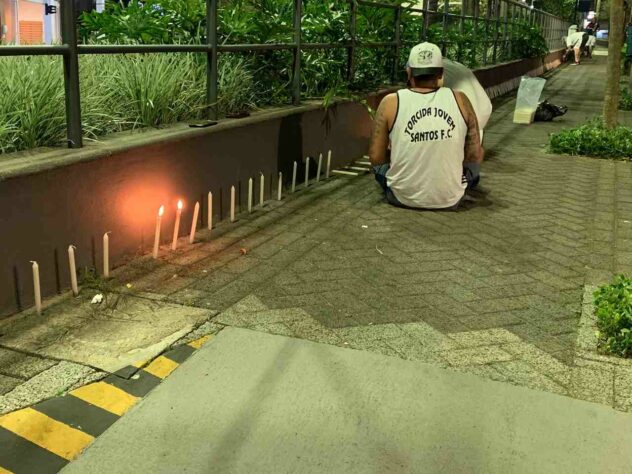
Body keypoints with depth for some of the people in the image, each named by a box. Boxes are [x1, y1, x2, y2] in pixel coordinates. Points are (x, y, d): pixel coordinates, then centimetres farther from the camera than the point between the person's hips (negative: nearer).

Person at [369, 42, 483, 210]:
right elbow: (475, 156, -2)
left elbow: (376, 158, -6)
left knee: (380, 163, 30)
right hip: (449, 200, 1)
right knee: (472, 166, 32)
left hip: (402, 198, -1)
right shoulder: (460, 100, -7)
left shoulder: (390, 103, -11)